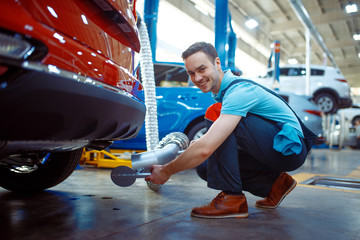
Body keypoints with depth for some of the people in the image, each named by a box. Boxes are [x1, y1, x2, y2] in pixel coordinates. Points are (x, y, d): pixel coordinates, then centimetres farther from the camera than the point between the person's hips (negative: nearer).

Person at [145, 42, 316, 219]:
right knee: (205, 166, -2)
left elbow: (205, 149, -34)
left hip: (290, 146, -9)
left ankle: (232, 198, -19)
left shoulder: (238, 91, -25)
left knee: (214, 115, -24)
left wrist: (166, 171, -20)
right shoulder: (222, 90, 6)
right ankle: (274, 184, 7)